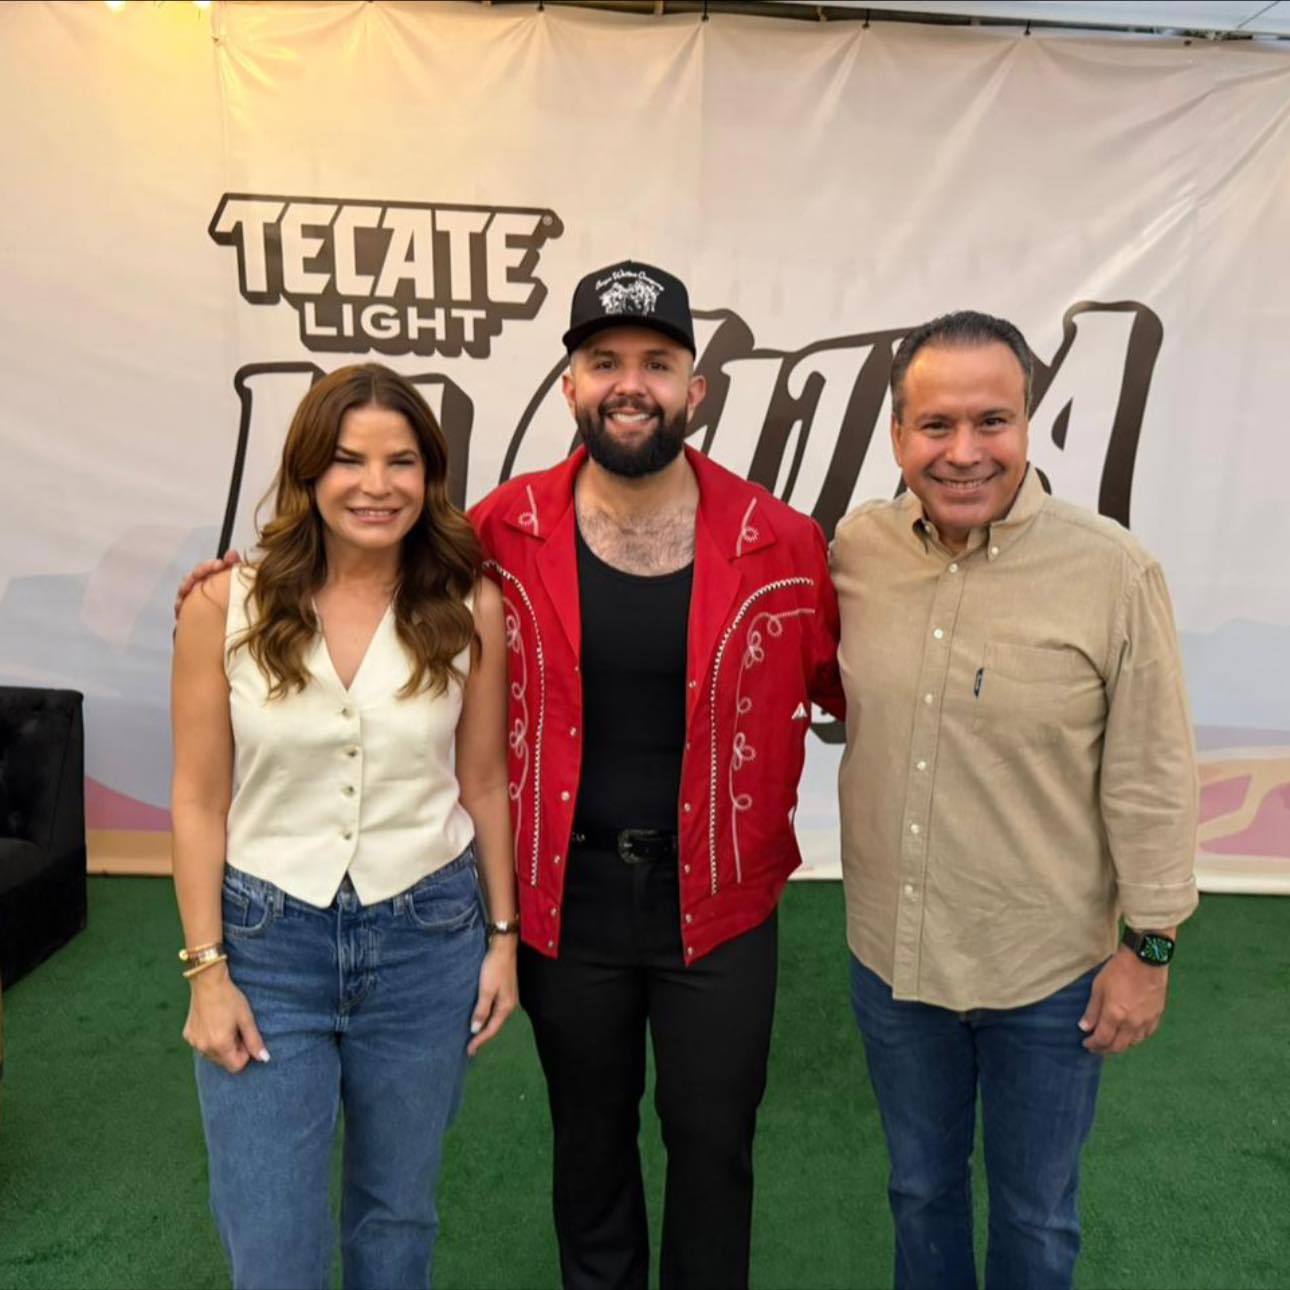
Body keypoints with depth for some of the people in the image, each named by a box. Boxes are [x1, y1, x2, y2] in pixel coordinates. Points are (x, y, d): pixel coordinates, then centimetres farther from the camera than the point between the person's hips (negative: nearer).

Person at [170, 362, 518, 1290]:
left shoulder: (469, 608, -6)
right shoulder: (227, 606, -8)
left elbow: (483, 783, 3)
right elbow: (200, 801, -3)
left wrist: (503, 935, 5)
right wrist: (207, 970, -4)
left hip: (426, 941, 1)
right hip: (267, 941, -1)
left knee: (398, 1211, 19)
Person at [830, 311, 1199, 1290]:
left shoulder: (1113, 572, -18)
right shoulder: (858, 547, -8)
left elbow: (1151, 780, -11)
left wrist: (1149, 946, -7)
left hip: (1049, 973, -3)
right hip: (890, 953, 3)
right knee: (921, 1188, 26)